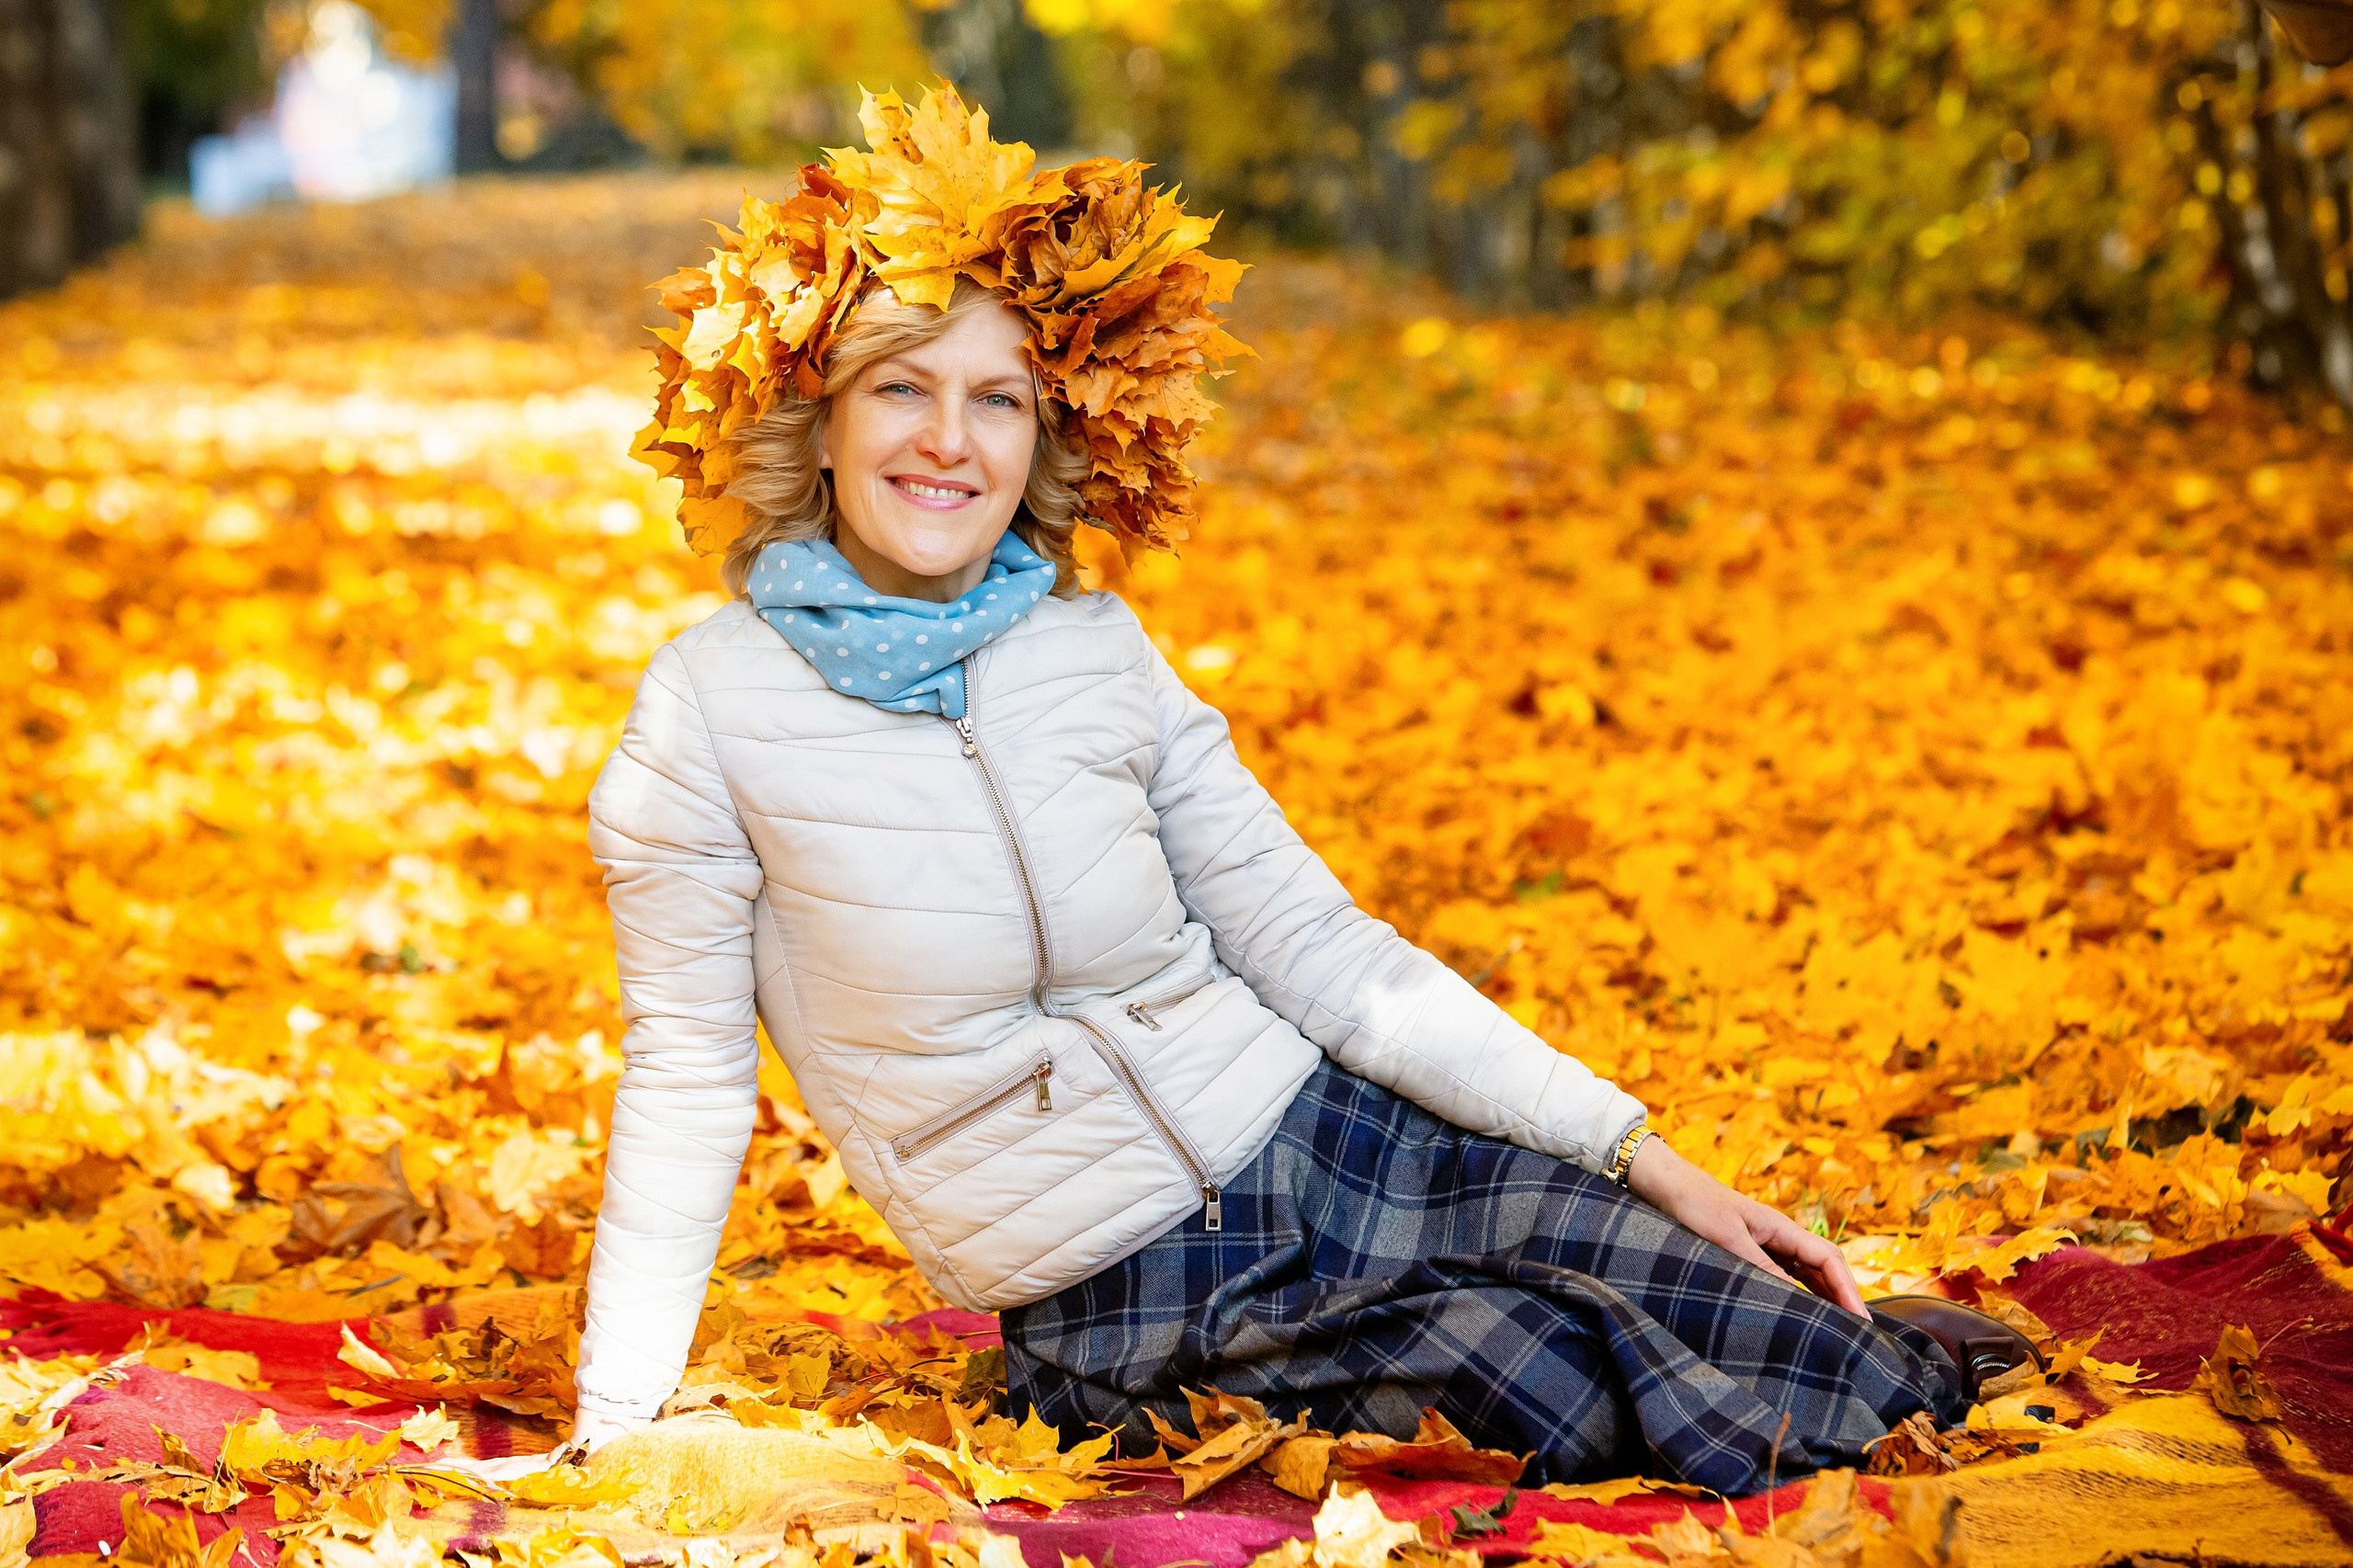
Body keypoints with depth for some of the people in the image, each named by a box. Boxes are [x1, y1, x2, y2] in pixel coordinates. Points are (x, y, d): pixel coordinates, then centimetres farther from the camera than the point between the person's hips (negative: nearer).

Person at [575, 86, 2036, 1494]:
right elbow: (689, 1083, -3)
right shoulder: (713, 712, -10)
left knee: (1824, 1366, -13)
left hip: (1334, 1147, 3)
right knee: (1574, 1398, -25)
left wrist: (1645, 1157, -3)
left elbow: (1331, 958, 2)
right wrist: (606, 1443, -7)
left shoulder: (1101, 654, 0)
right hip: (1124, 1311, -3)